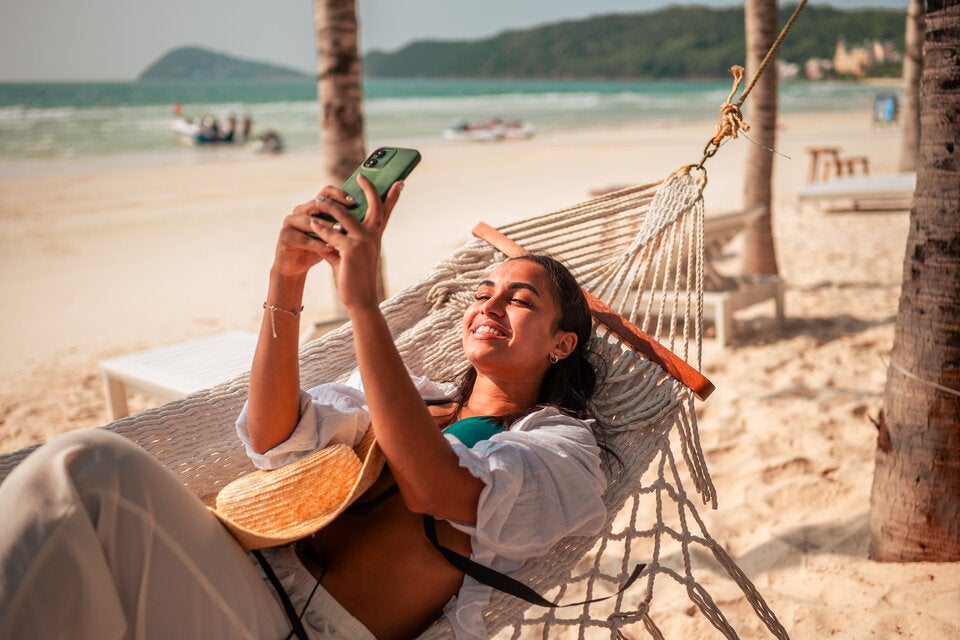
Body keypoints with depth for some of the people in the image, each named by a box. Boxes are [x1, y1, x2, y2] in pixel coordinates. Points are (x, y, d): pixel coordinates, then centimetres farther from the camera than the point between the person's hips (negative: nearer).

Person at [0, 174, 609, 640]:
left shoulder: (566, 447, 8)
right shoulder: (413, 394, 24)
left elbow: (435, 489, -14)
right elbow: (274, 437, 6)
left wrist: (364, 300, -16)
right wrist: (287, 278, -5)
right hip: (247, 566, 6)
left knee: (89, 468, -27)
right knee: (84, 463, -24)